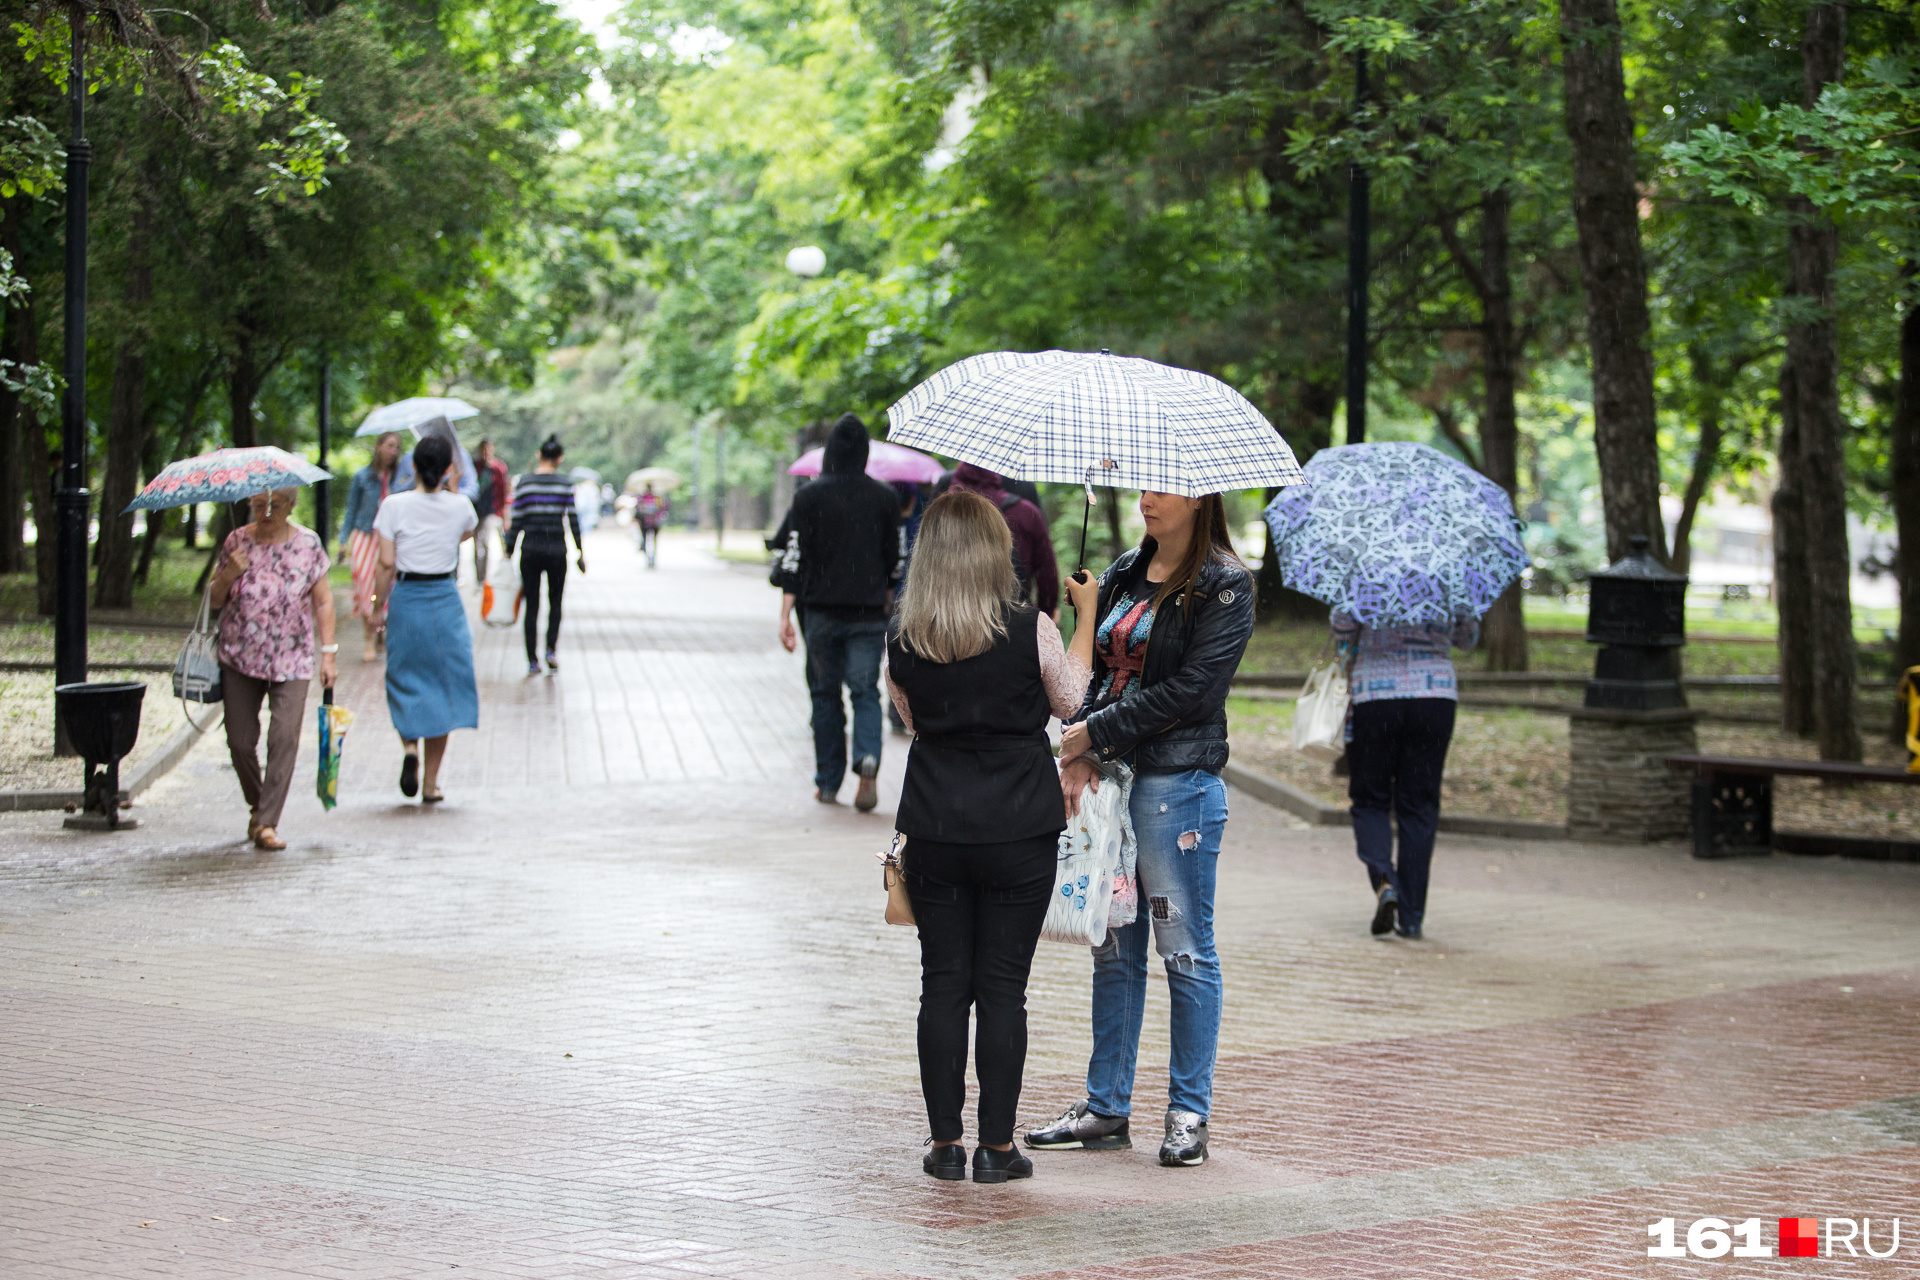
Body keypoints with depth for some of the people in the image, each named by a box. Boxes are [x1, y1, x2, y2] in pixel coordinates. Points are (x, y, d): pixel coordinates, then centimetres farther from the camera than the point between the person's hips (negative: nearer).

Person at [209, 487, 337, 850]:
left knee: (284, 738, -13)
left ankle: (267, 823, -10)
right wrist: (228, 575, -13)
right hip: (239, 657, 1)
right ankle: (256, 805, 27)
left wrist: (328, 653, 0)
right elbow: (214, 600, 8)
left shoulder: (308, 544, 2)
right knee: (240, 740, 2)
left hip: (291, 659, -1)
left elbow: (322, 600, 5)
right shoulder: (237, 541, 4)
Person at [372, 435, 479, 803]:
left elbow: (386, 563, -9)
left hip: (406, 598, -1)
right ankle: (430, 782, 8)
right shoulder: (459, 506, -3)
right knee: (442, 685, 8)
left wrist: (382, 603, 3)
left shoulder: (395, 506, -8)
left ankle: (410, 746, -12)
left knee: (404, 680, 14)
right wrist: (451, 487, 28)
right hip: (445, 600, 1)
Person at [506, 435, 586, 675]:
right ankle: (551, 649, -2)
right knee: (555, 601, 16)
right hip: (556, 550, 0)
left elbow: (516, 520, -3)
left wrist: (509, 550, 6)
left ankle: (532, 660, 5)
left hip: (530, 550, 0)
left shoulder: (524, 483, -3)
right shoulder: (565, 484, -4)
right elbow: (573, 520, -2)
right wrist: (580, 552, 7)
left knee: (532, 604, 8)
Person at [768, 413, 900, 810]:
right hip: (868, 611, 1)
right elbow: (893, 557, 8)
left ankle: (828, 783, 13)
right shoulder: (884, 497, 1)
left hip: (821, 611, -1)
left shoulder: (810, 495, -4)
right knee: (865, 691, 3)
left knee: (825, 693, 11)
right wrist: (886, 600, 23)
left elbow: (794, 556, -8)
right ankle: (868, 760, -23)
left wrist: (786, 615, -8)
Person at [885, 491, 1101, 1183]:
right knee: (1002, 989, 4)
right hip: (1018, 832, -2)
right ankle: (997, 1146, 8)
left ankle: (945, 1144, 11)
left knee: (943, 984, 8)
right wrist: (1087, 613, 16)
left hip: (933, 831, 2)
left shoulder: (903, 641, -3)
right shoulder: (1030, 630, -12)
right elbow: (1071, 699, 6)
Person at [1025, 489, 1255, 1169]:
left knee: (1184, 947, 0)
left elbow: (1193, 688, -14)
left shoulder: (1224, 585, -6)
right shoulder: (1123, 575, 14)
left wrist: (1097, 732, -13)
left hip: (1179, 780, -6)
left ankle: (1189, 1112, 9)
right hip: (1108, 778, 6)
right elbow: (1094, 667, 10)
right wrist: (1079, 751, -7)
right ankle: (1106, 1107, 17)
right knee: (1114, 946, 10)